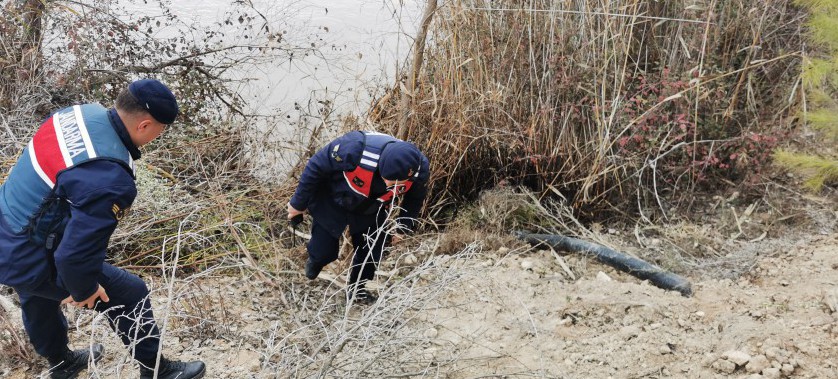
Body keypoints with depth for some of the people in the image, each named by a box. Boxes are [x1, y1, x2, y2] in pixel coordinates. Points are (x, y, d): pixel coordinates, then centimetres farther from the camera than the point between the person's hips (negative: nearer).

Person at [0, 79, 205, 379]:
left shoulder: (82, 113, -9)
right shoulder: (109, 180, -34)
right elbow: (77, 251, -32)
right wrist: (84, 289, -11)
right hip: (34, 263, -9)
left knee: (37, 300, 34)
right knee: (130, 295, 6)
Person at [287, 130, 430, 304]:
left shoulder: (419, 168, -31)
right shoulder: (354, 149, -45)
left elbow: (415, 197, -3)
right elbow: (316, 168, -26)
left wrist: (402, 228, 3)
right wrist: (298, 203, -14)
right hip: (331, 203, -3)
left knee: (370, 253, 4)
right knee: (324, 252, 5)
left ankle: (357, 288, 34)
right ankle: (315, 260, 43)